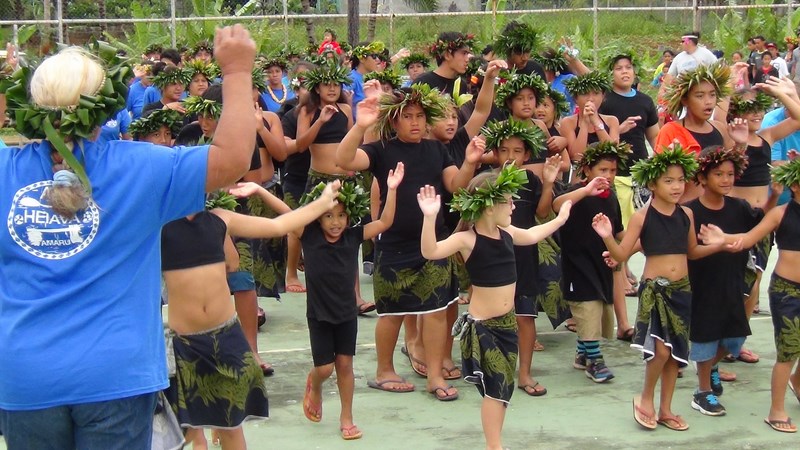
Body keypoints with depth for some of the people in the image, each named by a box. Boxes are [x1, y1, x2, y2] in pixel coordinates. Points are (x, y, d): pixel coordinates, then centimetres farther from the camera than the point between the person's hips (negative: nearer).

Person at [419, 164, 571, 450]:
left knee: (504, 388, 12)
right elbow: (430, 252, -33)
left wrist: (559, 219, 41)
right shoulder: (467, 239, -17)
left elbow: (532, 236, 29)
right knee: (496, 387, -8)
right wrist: (430, 217, -46)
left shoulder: (507, 233, 6)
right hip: (482, 324, -7)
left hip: (507, 321, 7)